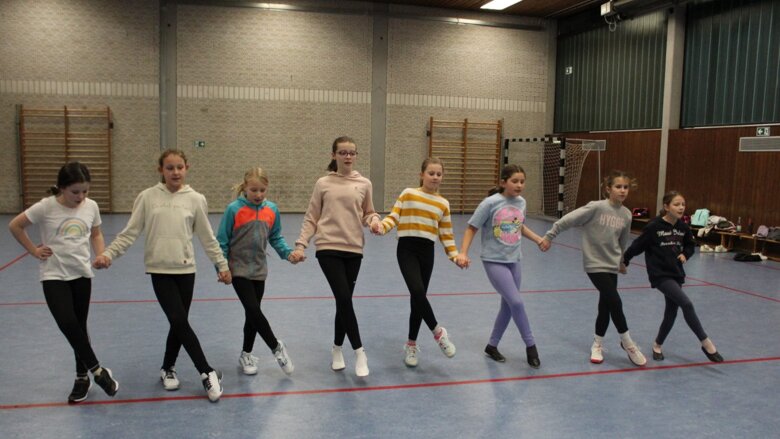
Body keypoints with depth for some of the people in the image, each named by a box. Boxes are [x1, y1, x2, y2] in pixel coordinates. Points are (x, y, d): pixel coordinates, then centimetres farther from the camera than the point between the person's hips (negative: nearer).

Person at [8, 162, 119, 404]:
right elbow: (15, 226, 0)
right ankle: (97, 370, -1)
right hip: (54, 276, -3)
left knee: (79, 327, 11)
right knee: (68, 324, -16)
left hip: (82, 274, 3)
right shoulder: (46, 207, -13)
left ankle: (82, 377, 27)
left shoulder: (91, 206, -4)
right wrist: (34, 251, -3)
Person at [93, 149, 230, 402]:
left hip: (185, 270, 1)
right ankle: (207, 373, 1)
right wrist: (108, 254, -9)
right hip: (160, 270, -1)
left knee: (179, 323, 8)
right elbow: (130, 233, 1)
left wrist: (222, 264, 7)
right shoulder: (148, 197, -2)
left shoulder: (195, 200, 0)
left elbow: (207, 238, 6)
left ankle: (168, 368, 32)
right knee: (179, 321, -10)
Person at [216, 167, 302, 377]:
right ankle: (276, 347, 7)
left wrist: (288, 253, -10)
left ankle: (246, 355, 28)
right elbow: (222, 241, -8)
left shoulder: (271, 209, -1)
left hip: (259, 270, 4)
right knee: (254, 311, -12)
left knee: (253, 314, 12)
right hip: (239, 269, -4)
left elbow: (276, 238, 7)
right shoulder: (234, 209, -12)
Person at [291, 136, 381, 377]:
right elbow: (311, 218, 4)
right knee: (344, 299, -12)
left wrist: (374, 221, -8)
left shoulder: (364, 184, 5)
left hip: (354, 249, 2)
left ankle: (337, 348, 28)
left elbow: (368, 213, 14)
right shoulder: (323, 184, 2)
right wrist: (301, 244, -4)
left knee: (344, 300, 8)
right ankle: (359, 351, 0)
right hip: (328, 248, -2)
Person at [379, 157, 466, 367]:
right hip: (407, 249, -3)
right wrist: (382, 226, -23)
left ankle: (411, 344, 22)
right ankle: (438, 332, -2)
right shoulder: (408, 194, -1)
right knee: (417, 292, -22)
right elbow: (393, 217, -3)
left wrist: (454, 254, 1)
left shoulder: (443, 203, 8)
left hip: (427, 251, 3)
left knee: (418, 298, 7)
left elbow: (446, 234, 11)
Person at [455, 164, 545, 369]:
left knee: (508, 306, 12)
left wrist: (538, 239, 16)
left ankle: (492, 346, 30)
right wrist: (463, 253, -21)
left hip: (513, 261, 7)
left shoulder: (521, 202, 1)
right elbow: (471, 228, -11)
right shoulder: (490, 203, -16)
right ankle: (530, 345, 5)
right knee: (516, 302, -15)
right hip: (494, 261, -6)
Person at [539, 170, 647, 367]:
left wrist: (621, 261, 26)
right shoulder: (596, 207, -16)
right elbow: (568, 220, -13)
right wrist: (549, 236, -11)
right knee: (615, 302, -11)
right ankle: (627, 343, 9)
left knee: (605, 306, 11)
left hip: (611, 266, 5)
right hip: (595, 264, -5)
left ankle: (597, 345, 30)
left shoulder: (626, 215, 0)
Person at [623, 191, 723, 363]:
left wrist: (685, 255, -2)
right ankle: (706, 343, -7)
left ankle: (658, 345, 33)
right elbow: (638, 245, -8)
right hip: (660, 275, -6)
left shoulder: (683, 227, 0)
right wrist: (624, 260, 1)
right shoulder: (654, 226, -16)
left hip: (676, 274, 6)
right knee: (687, 304, -20)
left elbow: (690, 244, 18)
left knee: (671, 313, 12)